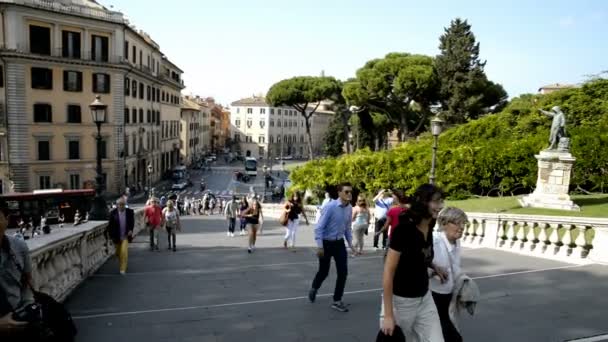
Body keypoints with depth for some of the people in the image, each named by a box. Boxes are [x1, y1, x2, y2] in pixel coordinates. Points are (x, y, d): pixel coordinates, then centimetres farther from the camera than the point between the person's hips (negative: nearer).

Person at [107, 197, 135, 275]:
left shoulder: (130, 212, -6)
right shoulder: (113, 213, -7)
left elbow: (132, 222, 6)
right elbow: (110, 225, -1)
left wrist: (131, 230, -11)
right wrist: (111, 236, -3)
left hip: (125, 236, -2)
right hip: (116, 236, 2)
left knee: (124, 252, -14)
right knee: (118, 253, 16)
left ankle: (123, 269, -6)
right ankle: (122, 265, 41)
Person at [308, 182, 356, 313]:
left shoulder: (349, 208, -3)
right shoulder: (330, 206, -22)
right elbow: (319, 227, -19)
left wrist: (350, 243, 10)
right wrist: (320, 246, -19)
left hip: (339, 243, 5)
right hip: (326, 243, -5)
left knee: (343, 272, -1)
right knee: (324, 271, 12)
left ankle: (337, 301, 15)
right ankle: (314, 289, 44)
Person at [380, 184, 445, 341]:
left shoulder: (429, 229, 1)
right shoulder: (404, 229, -22)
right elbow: (388, 272, -22)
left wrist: (435, 267, 8)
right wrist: (388, 314, -22)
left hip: (424, 299, 7)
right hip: (401, 301, -7)